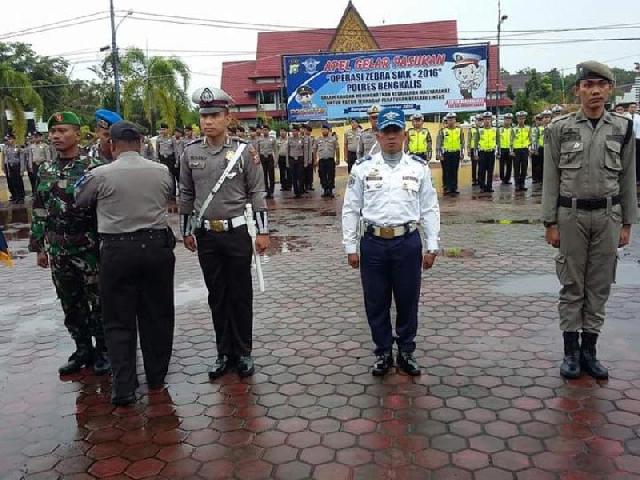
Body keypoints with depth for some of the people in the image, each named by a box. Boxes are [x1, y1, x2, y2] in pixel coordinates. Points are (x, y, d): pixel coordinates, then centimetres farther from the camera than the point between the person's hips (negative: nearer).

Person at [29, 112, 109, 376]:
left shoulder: (93, 167, -9)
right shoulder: (45, 170, 8)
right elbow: (39, 211, 13)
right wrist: (39, 247, 12)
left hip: (89, 248, -5)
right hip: (57, 251, 6)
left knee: (98, 301, 5)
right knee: (71, 304, 14)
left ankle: (103, 351, 21)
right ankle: (83, 349, 30)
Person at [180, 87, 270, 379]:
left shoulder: (244, 151, -5)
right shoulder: (190, 153, 3)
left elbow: (257, 193, -3)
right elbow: (186, 195, 11)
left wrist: (263, 231, -5)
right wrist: (186, 231, 12)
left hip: (237, 232, -3)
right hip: (206, 235, 3)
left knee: (240, 295, 7)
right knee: (216, 296, 11)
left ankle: (243, 352, 21)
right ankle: (224, 352, 24)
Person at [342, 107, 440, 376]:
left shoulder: (419, 168, 4)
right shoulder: (363, 167, 2)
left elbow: (430, 210, 5)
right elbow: (350, 209, 4)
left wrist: (432, 247, 2)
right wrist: (351, 247, 1)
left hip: (408, 242, 0)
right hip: (373, 243, 0)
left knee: (408, 301, 10)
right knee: (376, 302, 9)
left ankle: (406, 352, 29)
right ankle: (383, 353, 27)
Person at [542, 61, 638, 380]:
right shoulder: (560, 128, -2)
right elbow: (551, 179, -2)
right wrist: (550, 223, -5)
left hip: (608, 216, 2)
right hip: (571, 215, -2)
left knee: (599, 286, 8)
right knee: (572, 285, 5)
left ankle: (589, 350, 20)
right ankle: (571, 351, 16)